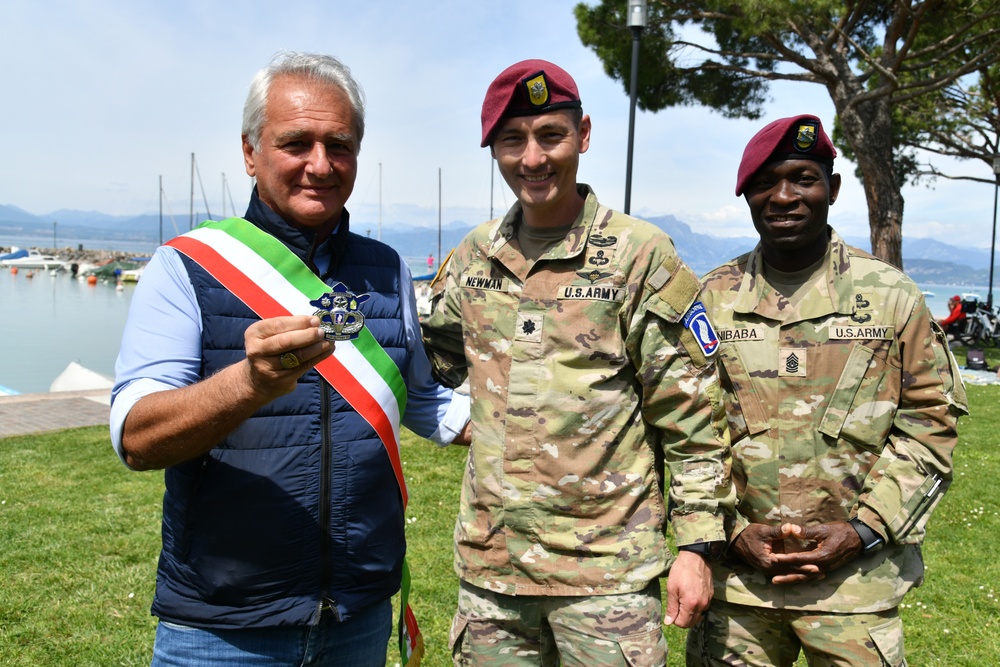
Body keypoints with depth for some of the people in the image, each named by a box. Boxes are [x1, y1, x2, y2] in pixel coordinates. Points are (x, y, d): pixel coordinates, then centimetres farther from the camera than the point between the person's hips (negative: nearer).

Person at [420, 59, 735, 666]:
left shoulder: (640, 256, -7)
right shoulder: (473, 257, 6)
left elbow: (691, 417, -6)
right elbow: (430, 363, 19)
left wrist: (698, 546, -7)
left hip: (608, 570, -4)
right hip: (489, 564, 4)